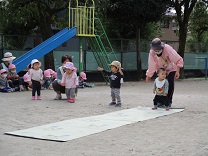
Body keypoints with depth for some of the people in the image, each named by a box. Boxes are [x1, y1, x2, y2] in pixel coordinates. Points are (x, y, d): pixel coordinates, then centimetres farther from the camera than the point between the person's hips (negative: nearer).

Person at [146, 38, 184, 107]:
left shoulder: (168, 49, -35)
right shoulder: (152, 52, -25)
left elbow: (179, 60, -30)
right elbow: (151, 65, -12)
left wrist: (177, 71, -36)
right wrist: (148, 76, -4)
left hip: (171, 69, -2)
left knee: (170, 84, -14)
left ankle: (169, 101, -4)